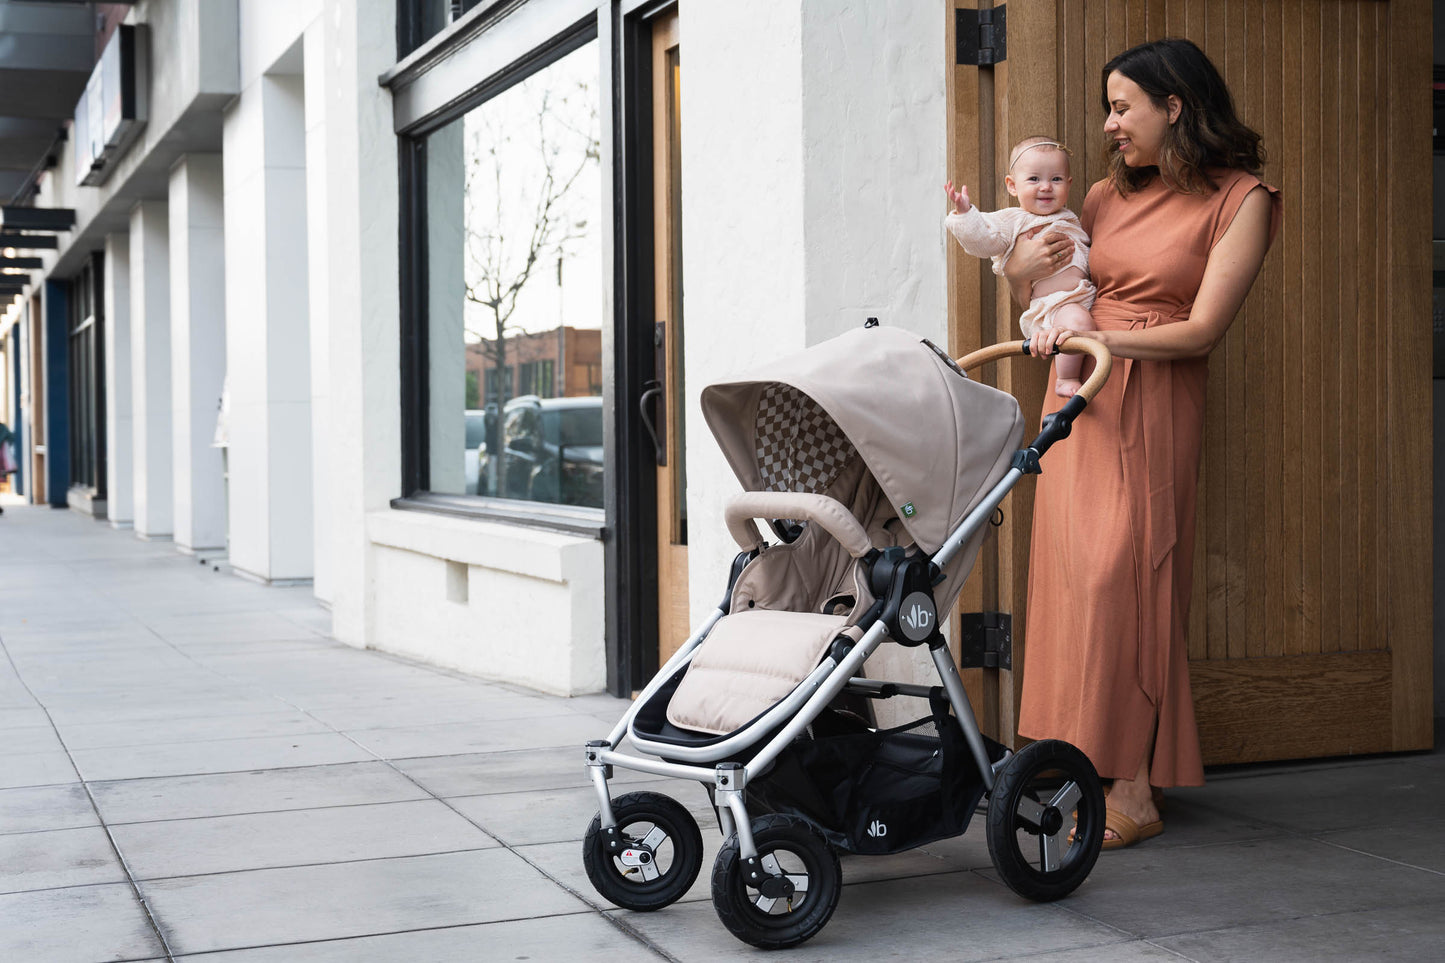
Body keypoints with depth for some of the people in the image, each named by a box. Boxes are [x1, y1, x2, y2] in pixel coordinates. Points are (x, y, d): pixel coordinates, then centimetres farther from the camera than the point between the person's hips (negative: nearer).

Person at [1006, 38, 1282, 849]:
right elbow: (1044, 297, 22)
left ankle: (1133, 794, -7)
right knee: (1073, 571, -1)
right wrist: (1021, 271, 1)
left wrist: (1099, 336, -18)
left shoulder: (1239, 199, -2)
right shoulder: (1110, 197, 14)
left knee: (1118, 575, -12)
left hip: (1155, 401, -6)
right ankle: (1086, 771, 5)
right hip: (1079, 391, 6)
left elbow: (1202, 330, -10)